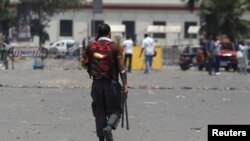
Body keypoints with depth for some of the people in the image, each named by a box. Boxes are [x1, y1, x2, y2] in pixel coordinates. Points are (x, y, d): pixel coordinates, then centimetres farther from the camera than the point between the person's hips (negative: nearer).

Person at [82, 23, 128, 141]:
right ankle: (109, 127, -21)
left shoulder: (91, 47, 2)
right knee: (115, 109, 7)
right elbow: (122, 68, -11)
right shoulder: (115, 47, -6)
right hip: (111, 83, -3)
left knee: (99, 112, 11)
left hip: (97, 83, 3)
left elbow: (85, 63, 8)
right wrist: (125, 86, -10)